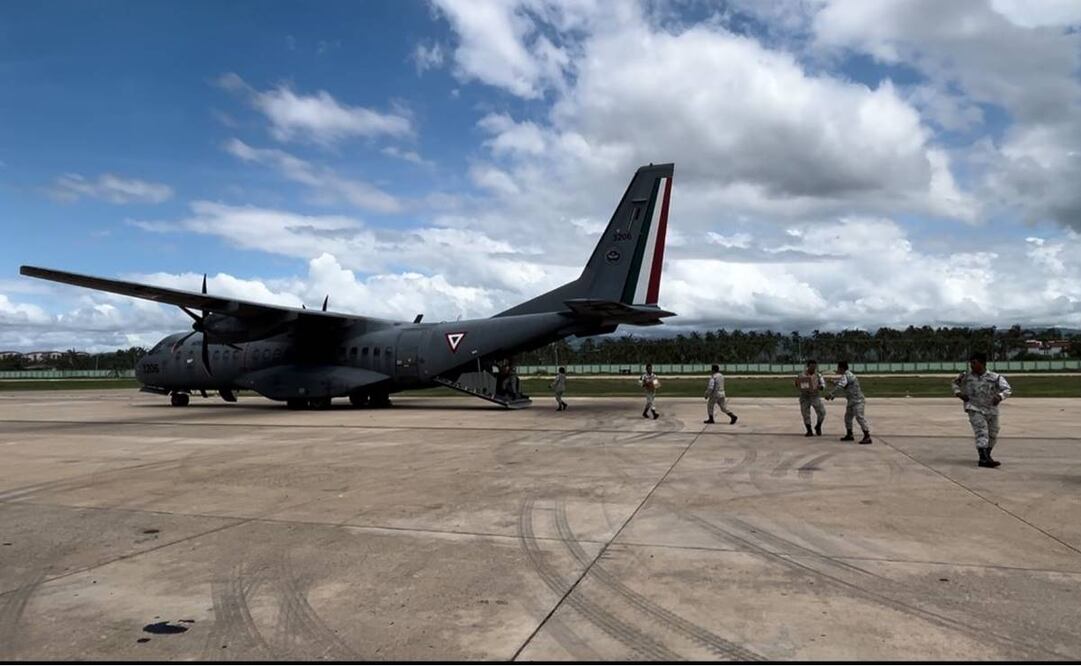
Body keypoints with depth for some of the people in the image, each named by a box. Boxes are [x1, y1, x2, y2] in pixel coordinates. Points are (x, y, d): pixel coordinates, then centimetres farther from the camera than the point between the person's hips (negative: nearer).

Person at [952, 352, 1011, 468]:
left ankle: (986, 456, 37)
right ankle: (984, 459, -25)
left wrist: (1000, 396, -31)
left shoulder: (995, 377, -7)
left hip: (991, 410, 2)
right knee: (981, 432, -18)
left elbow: (1007, 389, -11)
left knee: (992, 435, 15)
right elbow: (955, 383, 15)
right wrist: (958, 393, -3)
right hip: (975, 409, -2)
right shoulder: (966, 376, -2)